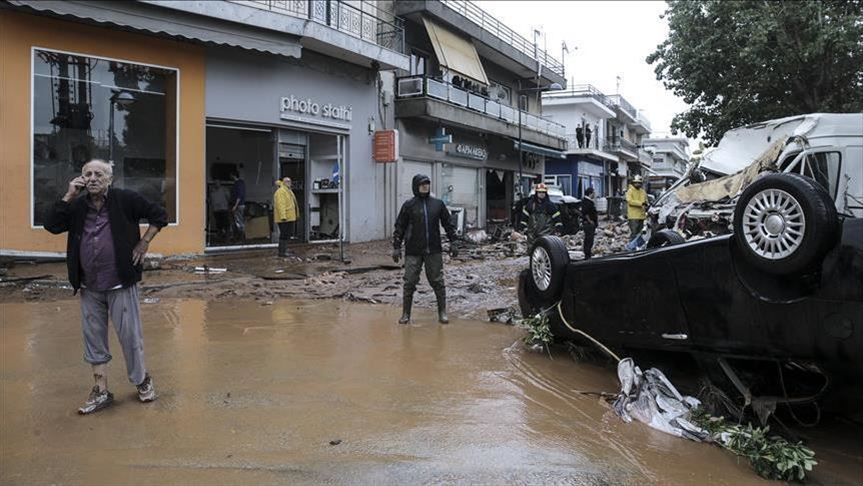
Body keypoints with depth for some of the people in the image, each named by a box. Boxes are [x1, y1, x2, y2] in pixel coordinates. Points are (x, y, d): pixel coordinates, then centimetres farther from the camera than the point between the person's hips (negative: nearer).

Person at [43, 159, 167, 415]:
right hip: (89, 288, 4)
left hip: (120, 284, -4)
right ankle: (101, 391, 21)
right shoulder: (77, 206, 5)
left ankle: (142, 380, 24)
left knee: (130, 335, 3)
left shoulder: (125, 199, -6)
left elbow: (159, 215, -1)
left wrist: (144, 243, -5)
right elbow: (51, 225, -5)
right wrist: (68, 196, -9)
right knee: (94, 339, 10)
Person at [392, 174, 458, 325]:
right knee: (409, 283, 2)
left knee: (437, 282, 6)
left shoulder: (438, 204, 6)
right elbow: (400, 227, 1)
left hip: (434, 251, 1)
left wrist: (453, 242, 6)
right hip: (413, 252, -1)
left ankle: (442, 313, 16)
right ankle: (406, 314, 14)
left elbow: (448, 223, 11)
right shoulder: (409, 205, 0)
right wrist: (396, 247, -4)